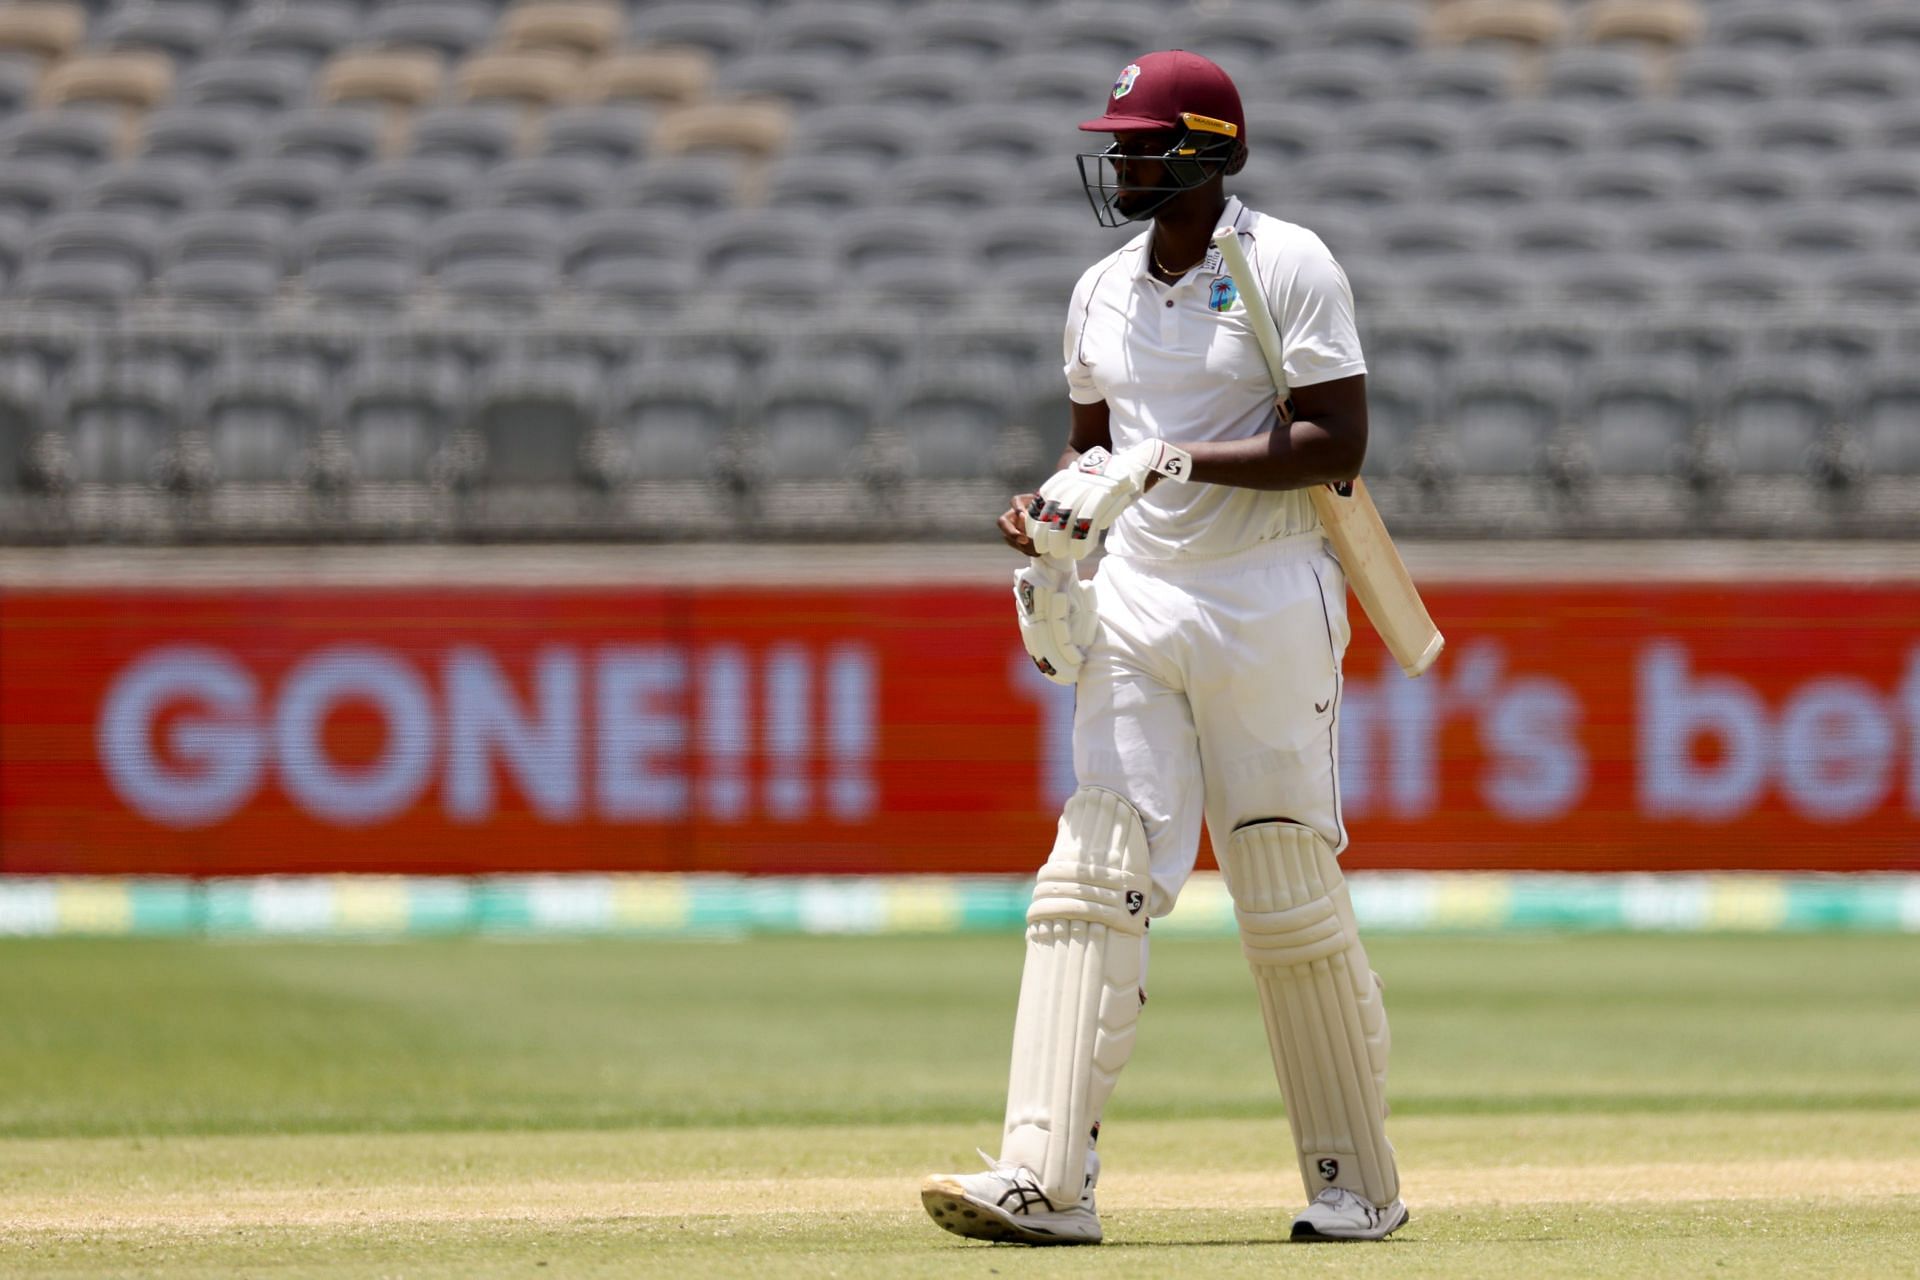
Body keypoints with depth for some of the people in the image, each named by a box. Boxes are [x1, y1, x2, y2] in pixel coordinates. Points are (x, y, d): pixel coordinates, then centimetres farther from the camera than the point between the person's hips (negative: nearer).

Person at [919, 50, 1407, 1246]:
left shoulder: (1289, 268, -7)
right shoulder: (1104, 291, 13)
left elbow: (1338, 443, -14)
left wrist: (1170, 462, -20)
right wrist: (1055, 513, 2)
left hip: (1268, 603, -5)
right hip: (1134, 608, 5)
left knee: (1292, 902, -1)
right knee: (1092, 881, -8)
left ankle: (1359, 1185, 13)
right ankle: (1048, 1179, -15)